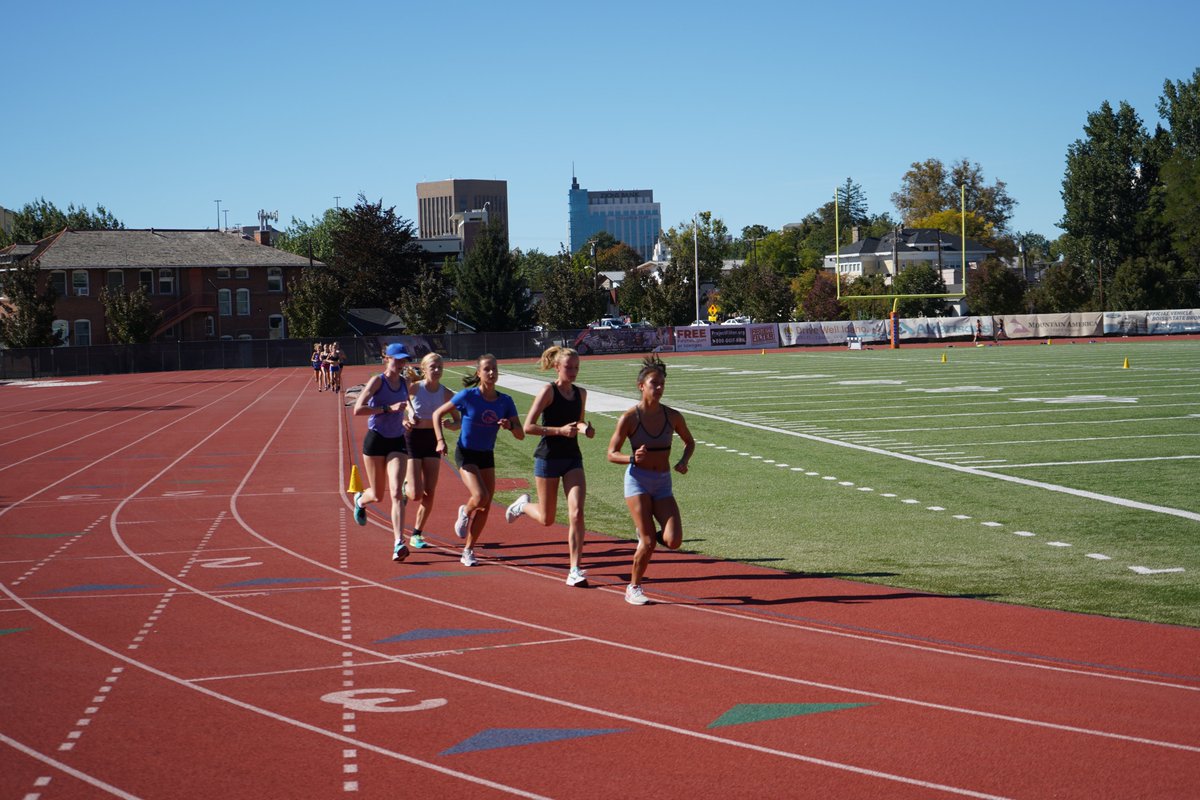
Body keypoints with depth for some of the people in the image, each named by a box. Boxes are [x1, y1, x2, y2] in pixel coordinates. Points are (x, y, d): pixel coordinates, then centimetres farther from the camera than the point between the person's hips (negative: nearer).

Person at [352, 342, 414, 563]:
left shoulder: (405, 383, 6)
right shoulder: (377, 381, -11)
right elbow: (357, 410, -21)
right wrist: (388, 408, -25)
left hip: (397, 442, 3)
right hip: (376, 440, -3)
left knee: (396, 493, -13)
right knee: (377, 495, 9)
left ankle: (398, 544, -20)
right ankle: (360, 500, 48)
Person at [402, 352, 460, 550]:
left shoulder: (446, 394, -1)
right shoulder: (413, 388, -10)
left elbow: (458, 423, 4)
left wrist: (444, 424, -18)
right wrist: (402, 422, -20)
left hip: (433, 441, 3)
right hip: (413, 439, -3)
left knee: (429, 494, 0)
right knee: (416, 494, -11)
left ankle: (417, 534, 15)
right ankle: (405, 487, 26)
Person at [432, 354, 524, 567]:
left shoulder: (505, 401, -4)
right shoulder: (468, 396, -13)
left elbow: (521, 435, -4)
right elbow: (437, 414, -3)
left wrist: (510, 425, -25)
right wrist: (441, 440, -14)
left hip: (487, 456, 4)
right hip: (466, 454, -4)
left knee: (485, 508, 3)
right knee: (480, 497, -23)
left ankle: (468, 551, 17)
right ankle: (465, 513, 13)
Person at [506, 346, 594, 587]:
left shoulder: (581, 393, 7)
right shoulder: (548, 391, -10)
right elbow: (528, 427, -14)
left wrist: (585, 429, 0)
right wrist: (560, 430, -22)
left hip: (572, 459, 4)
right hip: (548, 458, -4)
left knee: (576, 514, -12)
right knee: (546, 519, 8)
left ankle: (575, 570, -9)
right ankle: (523, 505, 42)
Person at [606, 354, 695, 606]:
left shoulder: (673, 417, 1)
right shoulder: (629, 418, -8)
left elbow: (690, 442, 18)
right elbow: (611, 454, -4)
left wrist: (683, 462, -2)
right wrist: (633, 458, -24)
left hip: (663, 484, 3)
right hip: (638, 480, -3)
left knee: (673, 541, -13)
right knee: (648, 544, -12)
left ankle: (646, 535, 21)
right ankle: (633, 589, 9)